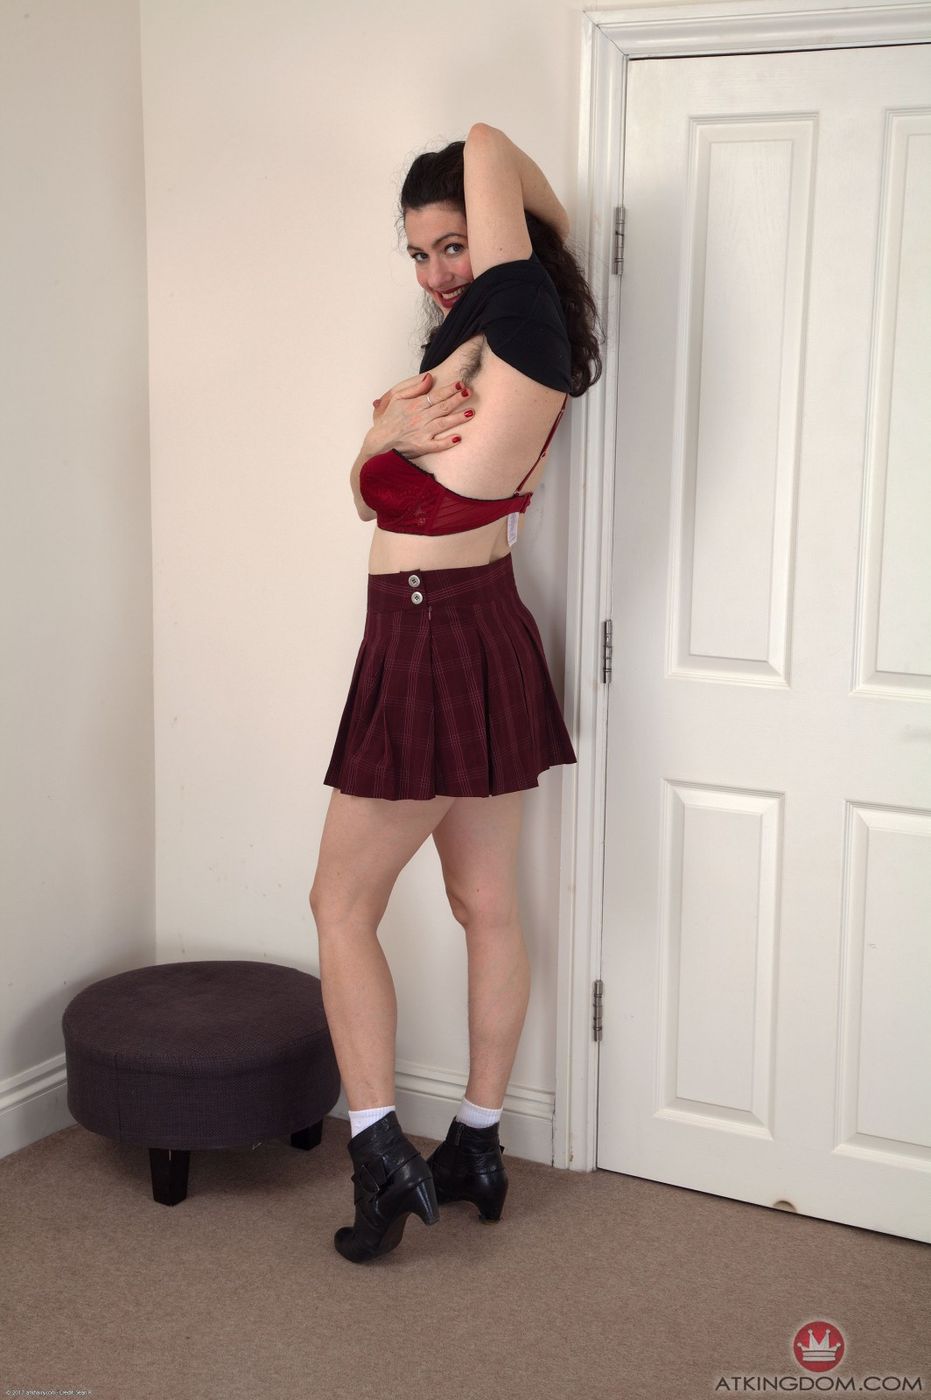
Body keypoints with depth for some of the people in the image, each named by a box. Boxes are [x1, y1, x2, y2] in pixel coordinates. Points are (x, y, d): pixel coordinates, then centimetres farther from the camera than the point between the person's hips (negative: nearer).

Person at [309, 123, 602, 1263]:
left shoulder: (521, 322, -15)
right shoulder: (459, 350, 13)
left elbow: (488, 146, -15)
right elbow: (374, 496, 11)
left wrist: (557, 217, 2)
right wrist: (384, 434, -9)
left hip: (437, 647, -10)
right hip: (489, 648, 10)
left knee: (342, 904, 1)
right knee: (486, 907, 14)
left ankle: (381, 1151, 4)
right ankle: (477, 1147, 25)